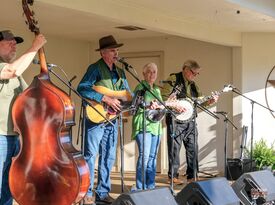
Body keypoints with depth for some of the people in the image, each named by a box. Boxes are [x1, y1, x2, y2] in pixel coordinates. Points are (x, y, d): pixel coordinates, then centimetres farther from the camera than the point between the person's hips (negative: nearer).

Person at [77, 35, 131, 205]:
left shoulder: (120, 73, 15)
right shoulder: (95, 68, -8)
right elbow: (82, 88, -21)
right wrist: (106, 99, -25)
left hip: (112, 120, 7)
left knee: (109, 158, 10)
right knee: (90, 156, -4)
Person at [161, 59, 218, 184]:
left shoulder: (192, 84, 17)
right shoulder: (173, 80, -6)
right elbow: (163, 97, -12)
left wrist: (210, 101, 1)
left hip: (190, 121, 7)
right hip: (175, 120, -7)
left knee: (192, 149, 7)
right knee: (175, 149, -2)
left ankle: (191, 176, 14)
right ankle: (172, 176, 6)